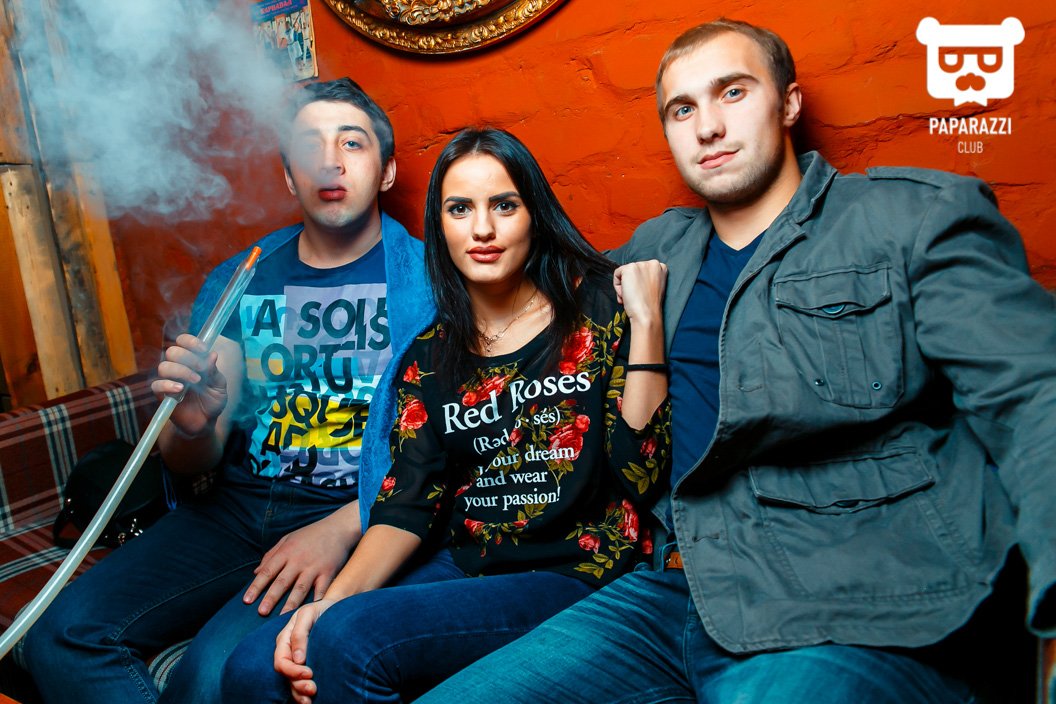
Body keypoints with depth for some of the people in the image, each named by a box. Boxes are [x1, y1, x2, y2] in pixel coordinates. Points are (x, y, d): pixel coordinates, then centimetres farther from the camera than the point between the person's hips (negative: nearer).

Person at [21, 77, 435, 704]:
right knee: (63, 636, -14)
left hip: (360, 519, -4)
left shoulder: (425, 277, -1)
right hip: (236, 509, 5)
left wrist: (342, 529, -20)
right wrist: (192, 426, -14)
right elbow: (191, 464, 10)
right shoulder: (238, 281, 11)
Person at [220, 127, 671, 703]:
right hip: (465, 570, 4)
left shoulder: (598, 307, -2)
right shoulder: (429, 358, 9)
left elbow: (640, 474, -10)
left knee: (350, 637, -24)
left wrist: (645, 320, -16)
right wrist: (328, 603, -13)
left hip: (574, 576, -3)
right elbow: (406, 506, 3)